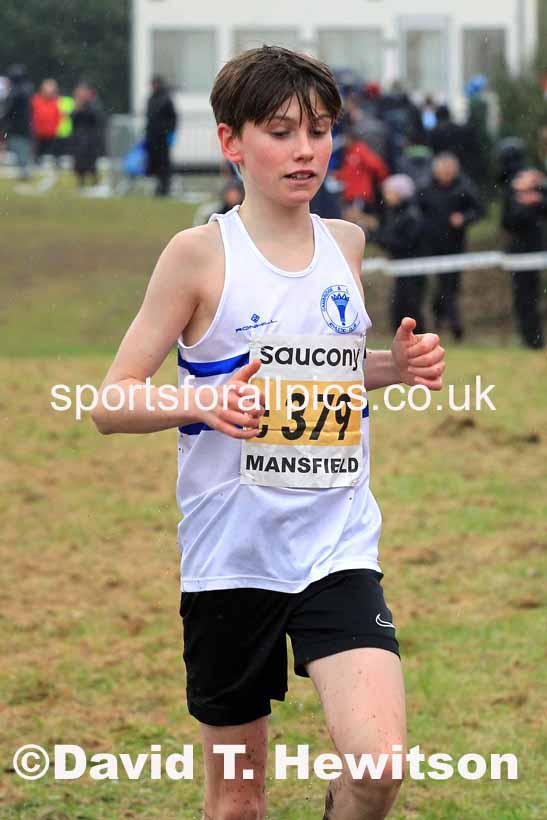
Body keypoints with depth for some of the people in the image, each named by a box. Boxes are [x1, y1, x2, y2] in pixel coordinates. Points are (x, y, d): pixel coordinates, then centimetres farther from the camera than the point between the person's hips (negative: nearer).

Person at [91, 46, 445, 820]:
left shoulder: (345, 242, 7)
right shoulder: (201, 253, -6)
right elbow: (112, 402, -6)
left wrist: (396, 366, 6)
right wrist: (203, 399, -25)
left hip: (338, 545, 3)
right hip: (229, 553, -2)